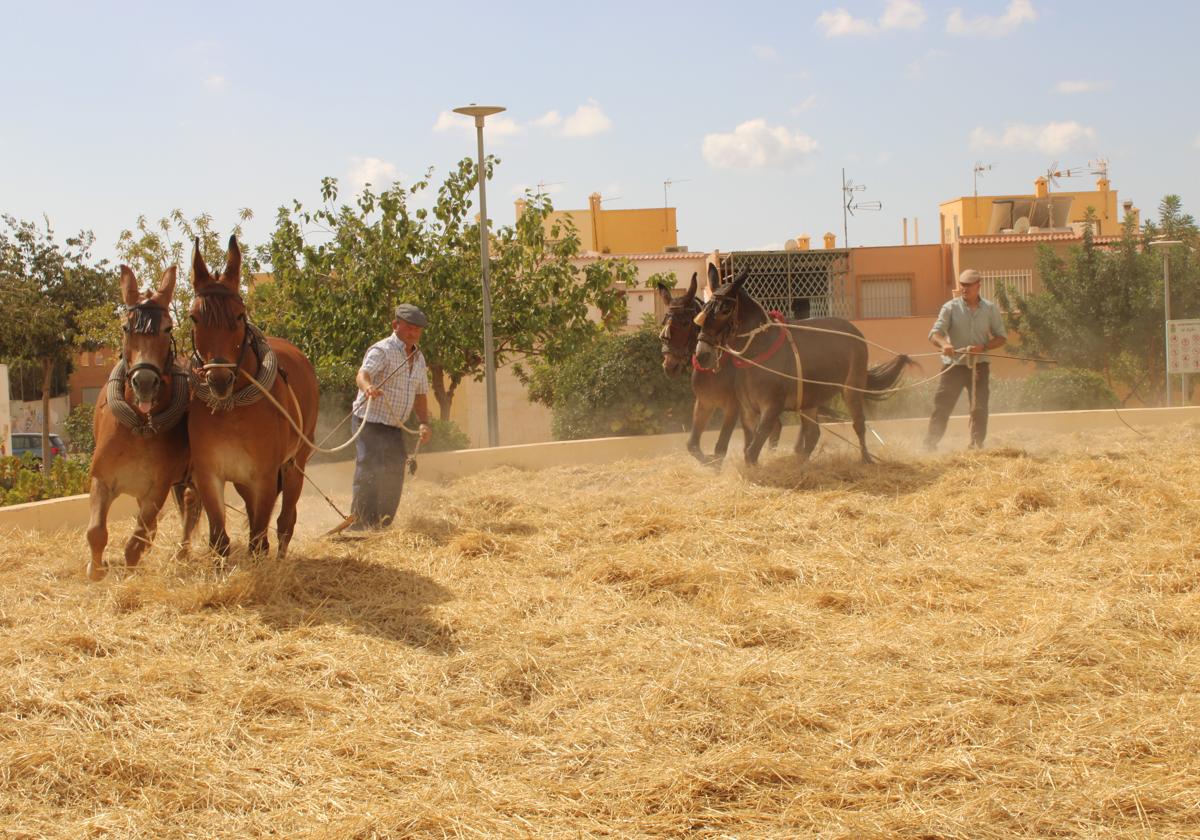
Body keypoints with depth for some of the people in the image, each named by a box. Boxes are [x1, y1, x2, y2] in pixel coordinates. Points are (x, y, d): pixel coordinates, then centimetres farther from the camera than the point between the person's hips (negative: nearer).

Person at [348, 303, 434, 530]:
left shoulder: (418, 358, 13)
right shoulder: (382, 350, -13)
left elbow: (420, 394, 21)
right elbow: (363, 374, -31)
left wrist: (424, 423, 5)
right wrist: (368, 387, -55)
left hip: (394, 428, 8)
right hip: (370, 423, -8)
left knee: (394, 479, 7)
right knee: (369, 475, -14)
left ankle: (382, 526, 16)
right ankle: (360, 525, -10)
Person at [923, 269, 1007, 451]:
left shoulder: (990, 309, 3)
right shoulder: (950, 307, -3)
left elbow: (1001, 337, 6)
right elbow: (935, 333, -13)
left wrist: (983, 347, -14)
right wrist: (944, 344, -36)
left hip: (978, 366, 2)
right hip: (953, 366, -2)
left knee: (979, 409, 2)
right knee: (941, 407, -4)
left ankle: (976, 447, 13)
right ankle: (929, 446, 1)